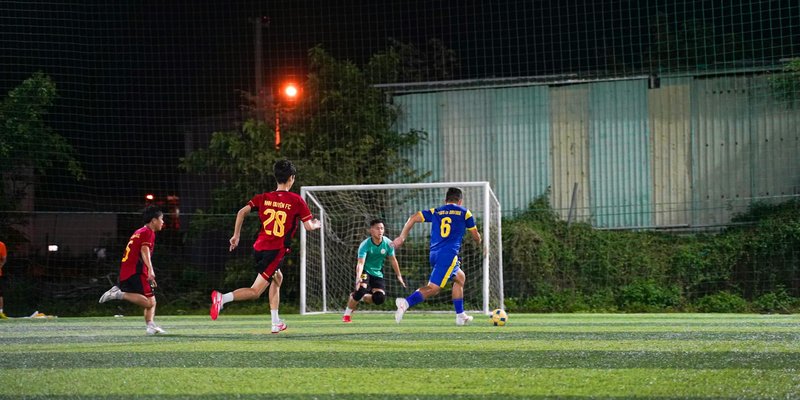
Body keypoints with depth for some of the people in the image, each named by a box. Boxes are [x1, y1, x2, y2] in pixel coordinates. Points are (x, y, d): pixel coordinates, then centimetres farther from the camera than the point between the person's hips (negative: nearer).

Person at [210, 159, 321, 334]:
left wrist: (236, 235, 8)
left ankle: (276, 323, 29)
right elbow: (308, 226, 0)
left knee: (277, 278, 29)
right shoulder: (296, 200, -3)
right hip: (276, 250, -6)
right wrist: (316, 224, 23)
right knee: (255, 291, -9)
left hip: (259, 247, 6)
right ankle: (223, 298, -35)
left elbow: (242, 212, -1)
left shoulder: (263, 198, 8)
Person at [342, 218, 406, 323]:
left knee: (380, 299, -12)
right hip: (365, 271, -4)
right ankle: (347, 314, -8)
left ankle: (362, 297, 21)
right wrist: (358, 278, -52)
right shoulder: (365, 245, -25)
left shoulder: (388, 243, -13)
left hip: (377, 273, 4)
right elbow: (360, 263, -35)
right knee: (361, 290, -30)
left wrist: (399, 275, 9)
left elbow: (393, 260, 4)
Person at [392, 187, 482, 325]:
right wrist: (479, 242, 41)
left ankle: (460, 315, 26)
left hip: (434, 254, 6)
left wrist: (402, 237, 11)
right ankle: (406, 302, -36)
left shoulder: (435, 211, 18)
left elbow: (413, 218, 6)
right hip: (449, 254, -6)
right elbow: (476, 236, 17)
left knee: (460, 278, 26)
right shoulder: (464, 213, 10)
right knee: (433, 287, -14)